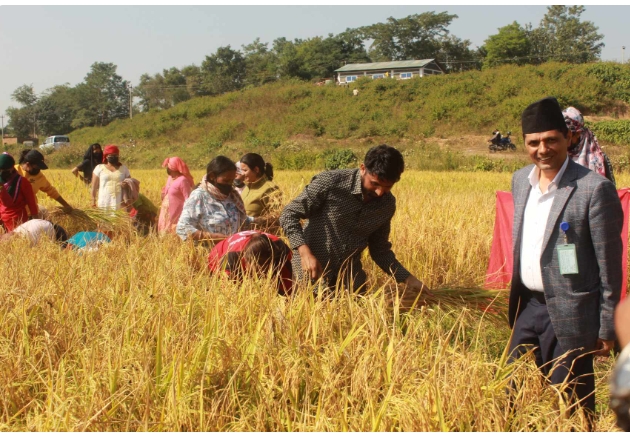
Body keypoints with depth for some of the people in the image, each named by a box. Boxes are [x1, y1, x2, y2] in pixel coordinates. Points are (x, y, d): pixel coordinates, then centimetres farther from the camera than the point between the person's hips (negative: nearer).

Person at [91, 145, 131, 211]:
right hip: (104, 203, -1)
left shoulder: (124, 169, 12)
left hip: (120, 203, 1)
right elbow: (94, 186, 8)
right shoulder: (99, 168, 8)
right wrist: (93, 201, 3)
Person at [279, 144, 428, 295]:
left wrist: (408, 278, -2)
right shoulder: (331, 182, -20)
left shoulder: (387, 204, -3)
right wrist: (305, 253, -27)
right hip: (313, 272, -5)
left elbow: (380, 249, 9)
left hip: (350, 276, 5)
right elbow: (289, 215, -13)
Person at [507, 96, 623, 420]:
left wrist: (607, 327, -10)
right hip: (526, 306, 7)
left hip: (569, 314, -7)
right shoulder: (520, 180, 5)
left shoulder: (595, 189, -16)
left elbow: (609, 264, -13)